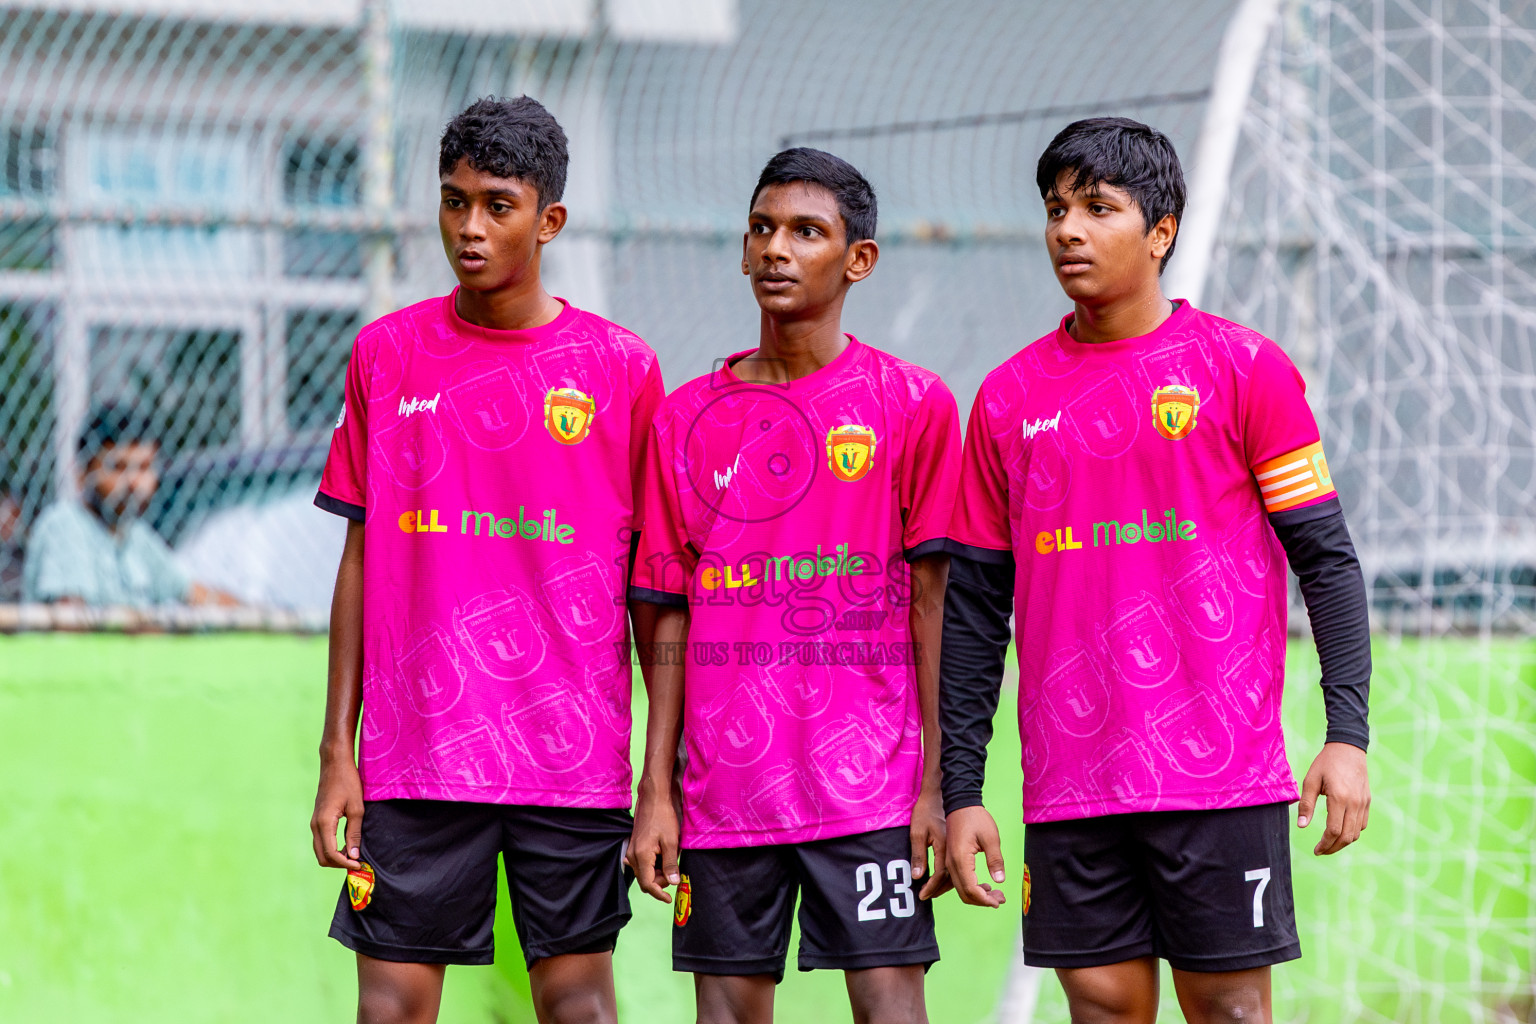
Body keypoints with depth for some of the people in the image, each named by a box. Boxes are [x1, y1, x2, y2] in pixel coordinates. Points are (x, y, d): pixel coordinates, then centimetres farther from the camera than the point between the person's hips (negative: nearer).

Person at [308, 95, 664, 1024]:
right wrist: (337, 752, 5)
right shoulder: (387, 354, 7)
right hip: (413, 759, 1)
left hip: (575, 762, -1)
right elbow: (360, 562, 10)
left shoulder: (621, 369, 2)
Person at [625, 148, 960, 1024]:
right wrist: (657, 790, 5)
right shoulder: (688, 418, 9)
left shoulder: (912, 406, 1)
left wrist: (936, 785, -5)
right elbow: (671, 618, 10)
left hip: (868, 780, -3)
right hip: (725, 787, 3)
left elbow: (932, 606, -1)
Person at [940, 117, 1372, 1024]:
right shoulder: (1012, 398, 10)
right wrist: (960, 789, 8)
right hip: (1069, 788, 3)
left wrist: (1347, 735, -11)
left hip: (1220, 774, -3)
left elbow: (1327, 559, -1)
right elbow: (974, 604, 12)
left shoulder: (1244, 370, 0)